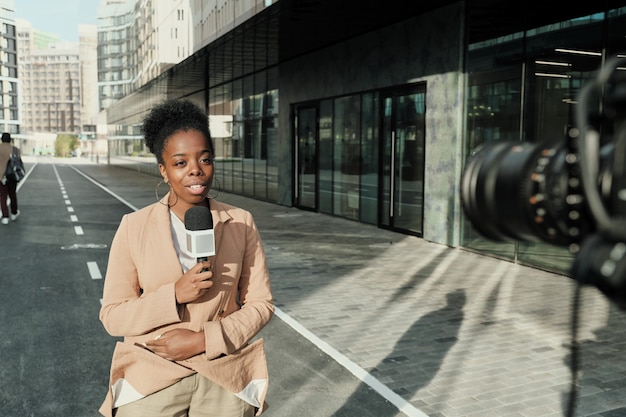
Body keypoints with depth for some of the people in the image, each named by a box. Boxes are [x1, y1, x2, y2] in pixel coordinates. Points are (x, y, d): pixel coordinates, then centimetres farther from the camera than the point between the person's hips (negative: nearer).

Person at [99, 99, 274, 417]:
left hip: (226, 380, 1)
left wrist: (203, 340, -13)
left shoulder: (241, 223, -4)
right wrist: (175, 294, -20)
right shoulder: (134, 227, -6)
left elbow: (260, 304, -1)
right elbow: (112, 316, -5)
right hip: (151, 381, 0)